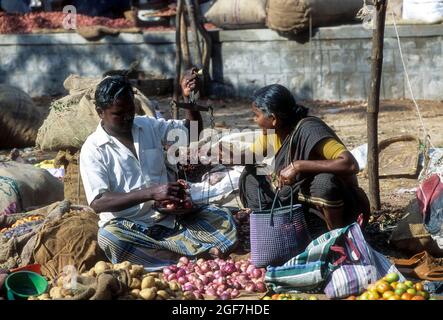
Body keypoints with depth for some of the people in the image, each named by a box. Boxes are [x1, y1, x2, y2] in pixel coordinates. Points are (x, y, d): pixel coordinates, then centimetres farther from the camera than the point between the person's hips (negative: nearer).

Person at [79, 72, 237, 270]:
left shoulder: (149, 126, 11)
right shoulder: (93, 149, -4)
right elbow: (98, 203, -14)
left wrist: (189, 98, -3)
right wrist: (150, 193, -22)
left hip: (168, 218, 4)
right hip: (129, 229, -4)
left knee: (223, 220, -15)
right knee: (108, 238, -39)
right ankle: (193, 257, -36)